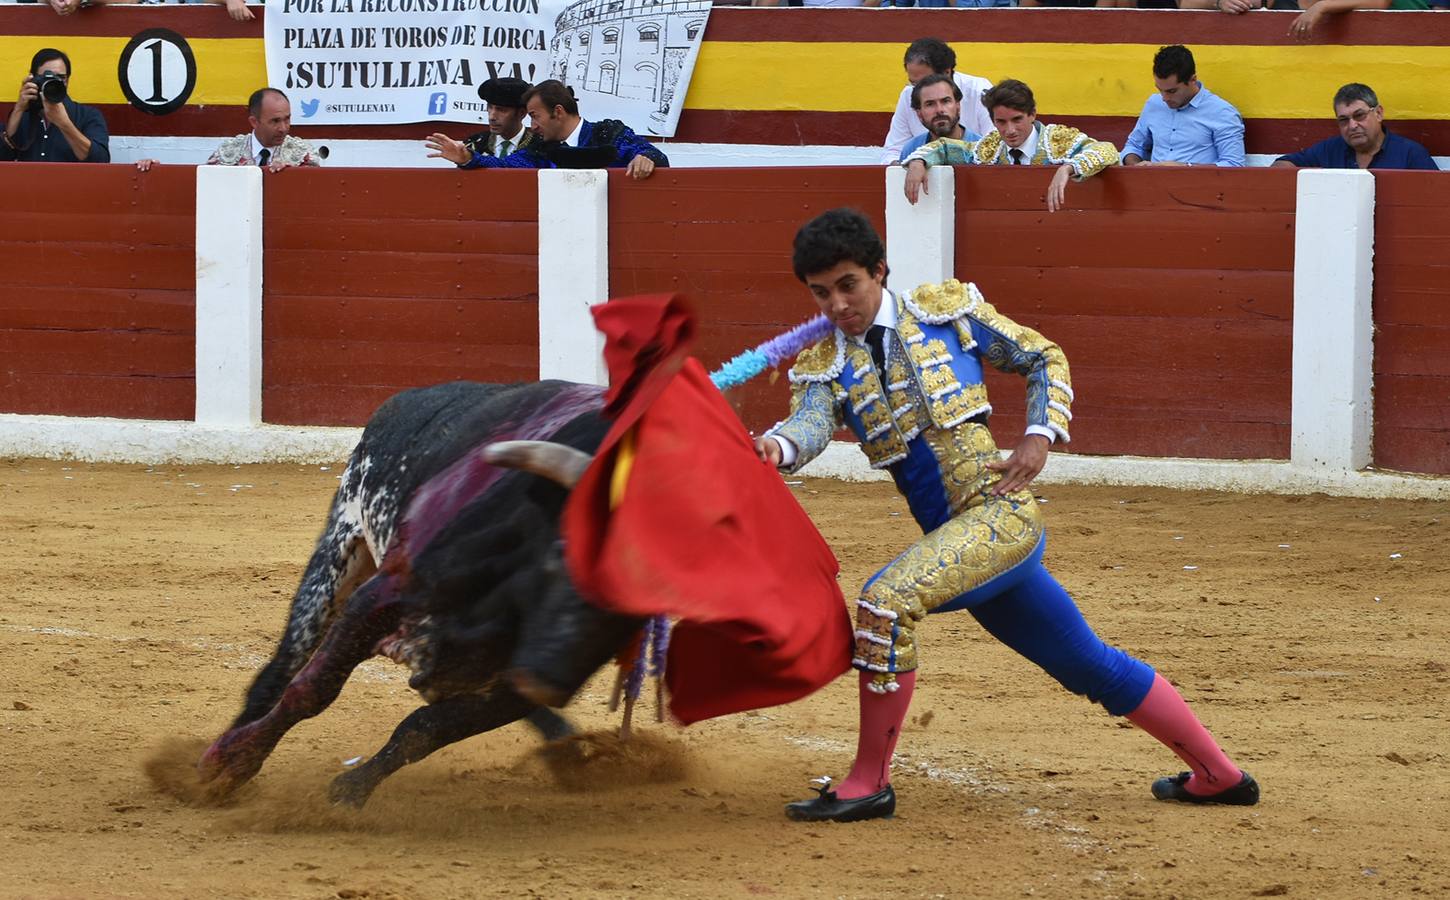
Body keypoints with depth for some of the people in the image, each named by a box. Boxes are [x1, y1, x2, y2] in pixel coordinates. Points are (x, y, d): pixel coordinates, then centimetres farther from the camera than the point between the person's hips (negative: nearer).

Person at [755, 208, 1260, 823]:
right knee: (1094, 667, 15)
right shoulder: (824, 368, 8)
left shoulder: (946, 311, 1)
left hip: (1000, 510, -6)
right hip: (949, 540, 6)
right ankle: (1217, 774, 29)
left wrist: (1040, 438, -5)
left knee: (887, 600, -26)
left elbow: (1044, 358, 11)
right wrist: (777, 449, -37)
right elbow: (811, 425, -14)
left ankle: (870, 782, -16)